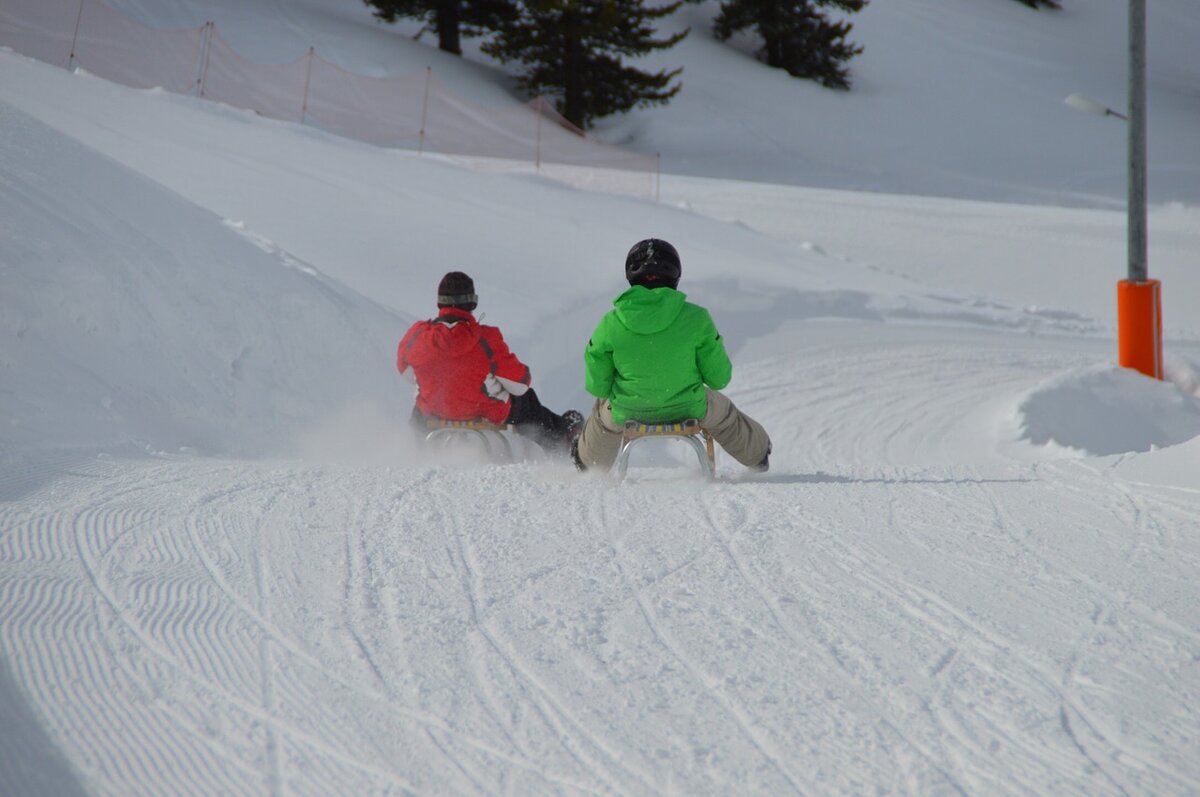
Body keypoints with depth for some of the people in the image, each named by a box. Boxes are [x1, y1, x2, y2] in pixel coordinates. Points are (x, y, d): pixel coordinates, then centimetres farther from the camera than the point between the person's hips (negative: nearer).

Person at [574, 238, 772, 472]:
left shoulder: (610, 325, -18)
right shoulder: (696, 319, -20)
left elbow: (597, 386, -9)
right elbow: (719, 378, -12)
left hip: (629, 414, 0)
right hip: (688, 411, 0)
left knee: (603, 411, 38)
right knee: (722, 412, 35)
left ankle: (588, 464, 63)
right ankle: (757, 454, 62)